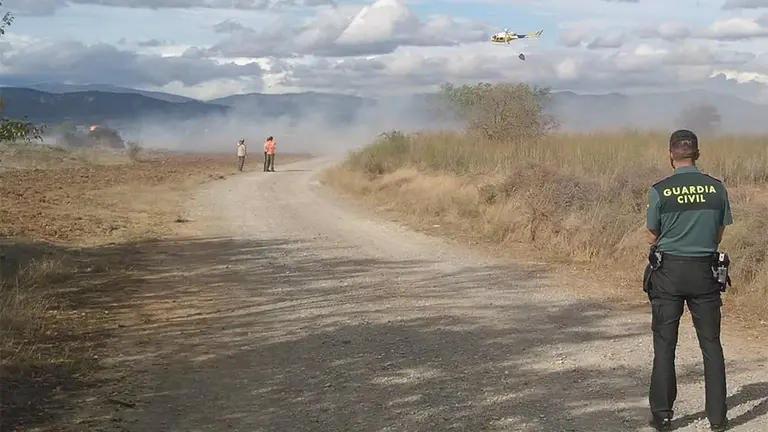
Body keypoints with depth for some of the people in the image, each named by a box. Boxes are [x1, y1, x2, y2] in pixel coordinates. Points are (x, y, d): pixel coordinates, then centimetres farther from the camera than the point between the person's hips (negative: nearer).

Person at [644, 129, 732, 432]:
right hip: (704, 271, 2)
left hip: (668, 272, -1)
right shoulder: (717, 188, -4)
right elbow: (719, 235, 5)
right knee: (711, 345, 10)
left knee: (665, 346, 8)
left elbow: (652, 238, -1)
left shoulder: (659, 191, -10)